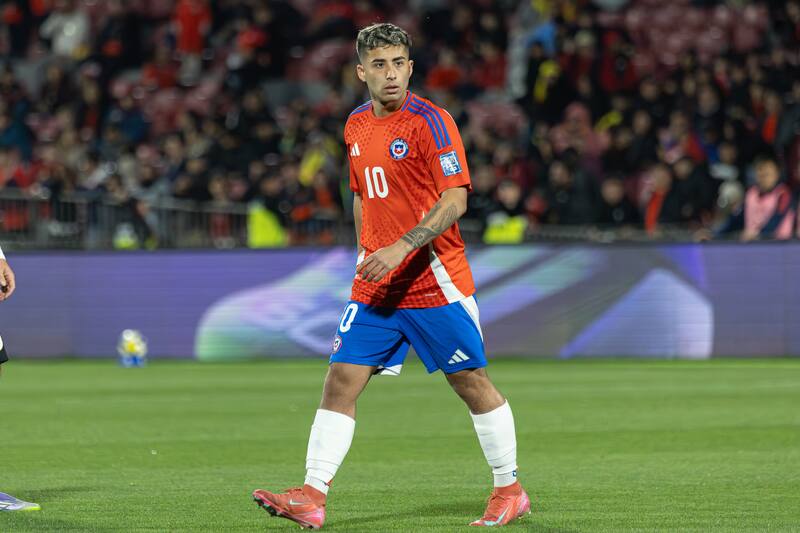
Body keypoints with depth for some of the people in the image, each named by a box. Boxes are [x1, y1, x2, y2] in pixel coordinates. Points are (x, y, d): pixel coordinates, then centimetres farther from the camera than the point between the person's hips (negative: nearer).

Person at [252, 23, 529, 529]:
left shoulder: (431, 121, -11)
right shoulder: (356, 126, 11)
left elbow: (455, 199, -20)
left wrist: (402, 248, -28)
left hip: (435, 282, -6)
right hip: (374, 286, 6)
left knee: (472, 382, 3)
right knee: (340, 383, -4)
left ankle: (510, 490, 17)